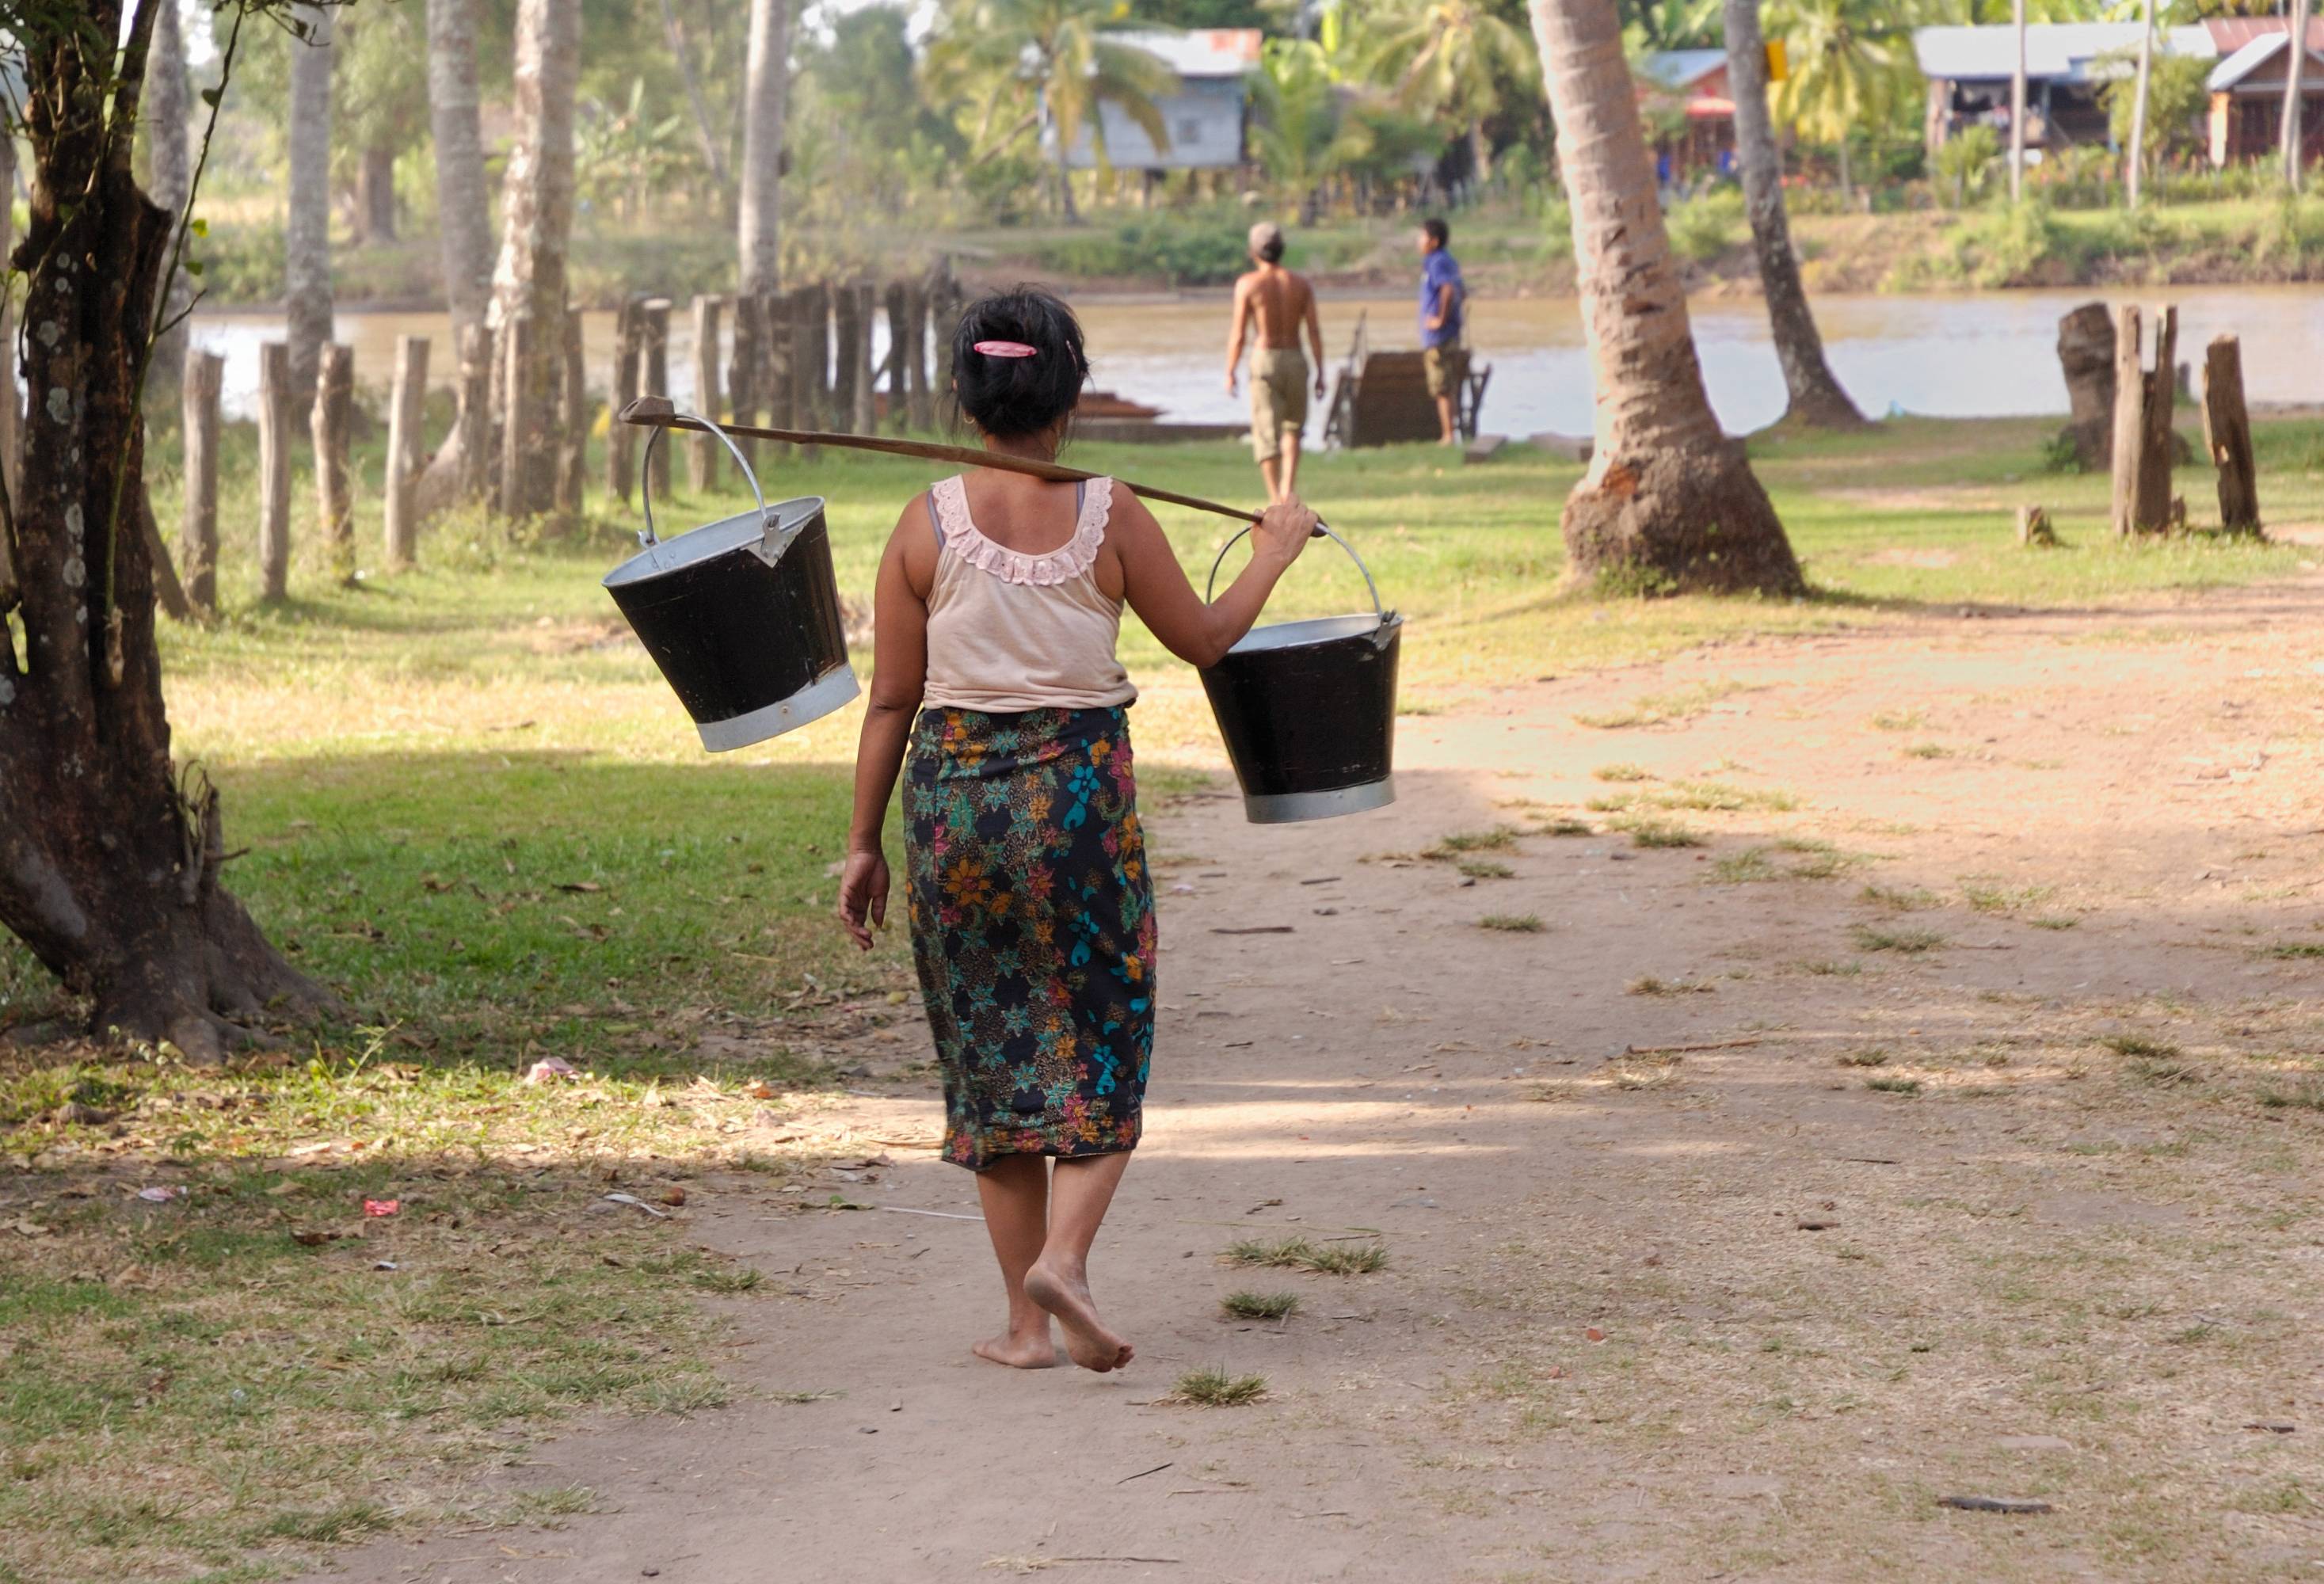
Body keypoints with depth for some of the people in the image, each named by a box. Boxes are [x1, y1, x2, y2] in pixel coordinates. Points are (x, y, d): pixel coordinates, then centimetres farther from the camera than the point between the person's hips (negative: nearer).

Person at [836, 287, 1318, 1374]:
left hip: (953, 791, 1)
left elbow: (893, 700, -1)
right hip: (1079, 785, -1)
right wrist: (1275, 551, 25)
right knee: (1101, 1049, 9)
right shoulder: (1110, 517, -5)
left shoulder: (927, 524, -4)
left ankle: (1026, 1321, 12)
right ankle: (1062, 1258, -14)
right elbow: (1203, 638, 8)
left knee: (991, 1054, 11)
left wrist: (865, 845, 7)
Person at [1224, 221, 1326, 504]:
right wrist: (1320, 373, 4)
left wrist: (1230, 372, 3)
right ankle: (1289, 487, 5)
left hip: (1264, 361, -3)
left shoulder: (1248, 284, -4)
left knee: (1267, 436, 1)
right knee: (1293, 428, 22)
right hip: (1296, 361, 3)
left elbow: (1238, 334, -6)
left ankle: (1277, 504, -7)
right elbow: (1315, 331, 0)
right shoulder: (1301, 284, 4)